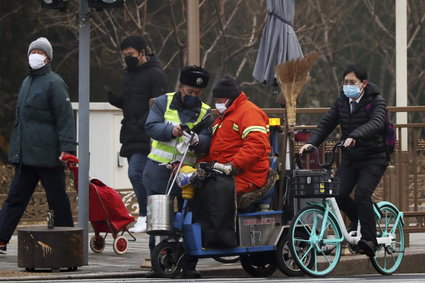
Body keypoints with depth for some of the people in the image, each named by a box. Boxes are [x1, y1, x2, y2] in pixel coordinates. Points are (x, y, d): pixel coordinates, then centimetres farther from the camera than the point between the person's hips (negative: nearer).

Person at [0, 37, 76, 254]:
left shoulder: (54, 83, -7)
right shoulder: (27, 82, 18)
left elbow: (65, 118, -13)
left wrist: (66, 148, -20)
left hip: (48, 154, -8)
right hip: (25, 156, 8)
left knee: (58, 201, 2)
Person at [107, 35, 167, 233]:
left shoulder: (155, 74, -8)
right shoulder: (128, 74, 20)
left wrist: (140, 124, -21)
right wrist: (112, 95, 3)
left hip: (146, 136, -9)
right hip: (131, 136, 9)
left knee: (136, 173, -18)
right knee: (137, 175, 8)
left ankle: (145, 216, -13)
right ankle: (146, 215, 14)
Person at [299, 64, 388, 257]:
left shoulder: (376, 101, -11)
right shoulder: (342, 101, 6)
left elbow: (376, 123, -30)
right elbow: (327, 123, 2)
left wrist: (354, 136, -47)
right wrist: (311, 142, -15)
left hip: (373, 158, -5)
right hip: (350, 157, 5)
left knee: (362, 194, -24)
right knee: (338, 194, -10)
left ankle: (369, 240, -15)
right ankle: (358, 219, 21)